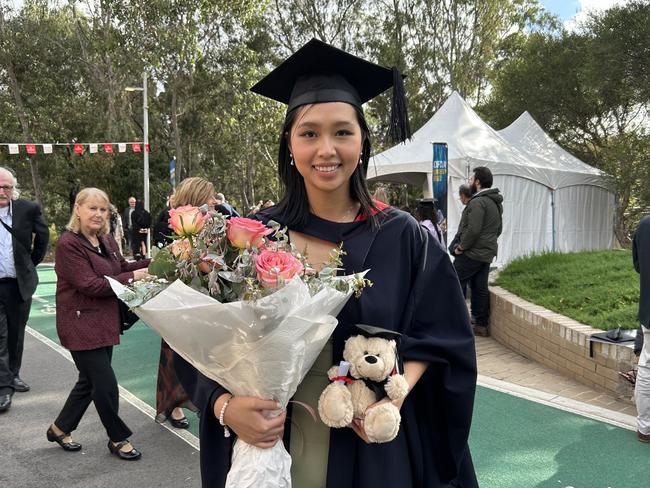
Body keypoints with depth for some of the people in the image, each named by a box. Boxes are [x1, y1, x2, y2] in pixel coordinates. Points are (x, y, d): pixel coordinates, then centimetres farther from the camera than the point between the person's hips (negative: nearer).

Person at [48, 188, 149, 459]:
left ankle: (60, 428, 38)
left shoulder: (106, 240, 7)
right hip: (81, 324, -8)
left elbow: (121, 267, 12)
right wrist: (133, 277, -23)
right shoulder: (68, 244, -17)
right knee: (106, 384, -3)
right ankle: (118, 439, 17)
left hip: (105, 322, 9)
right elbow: (90, 285, -22)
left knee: (90, 381, 19)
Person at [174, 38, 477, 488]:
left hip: (372, 449, 0)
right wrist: (226, 406, -21)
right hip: (271, 443, 1)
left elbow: (438, 337, -1)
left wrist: (394, 397, -16)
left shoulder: (402, 238, -6)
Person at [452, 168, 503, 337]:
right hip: (487, 253, 9)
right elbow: (499, 229, 23)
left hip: (472, 253, -9)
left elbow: (473, 229, -24)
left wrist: (461, 247, -13)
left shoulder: (478, 202, -17)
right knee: (480, 288, 11)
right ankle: (481, 325, 14)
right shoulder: (496, 202, 16)